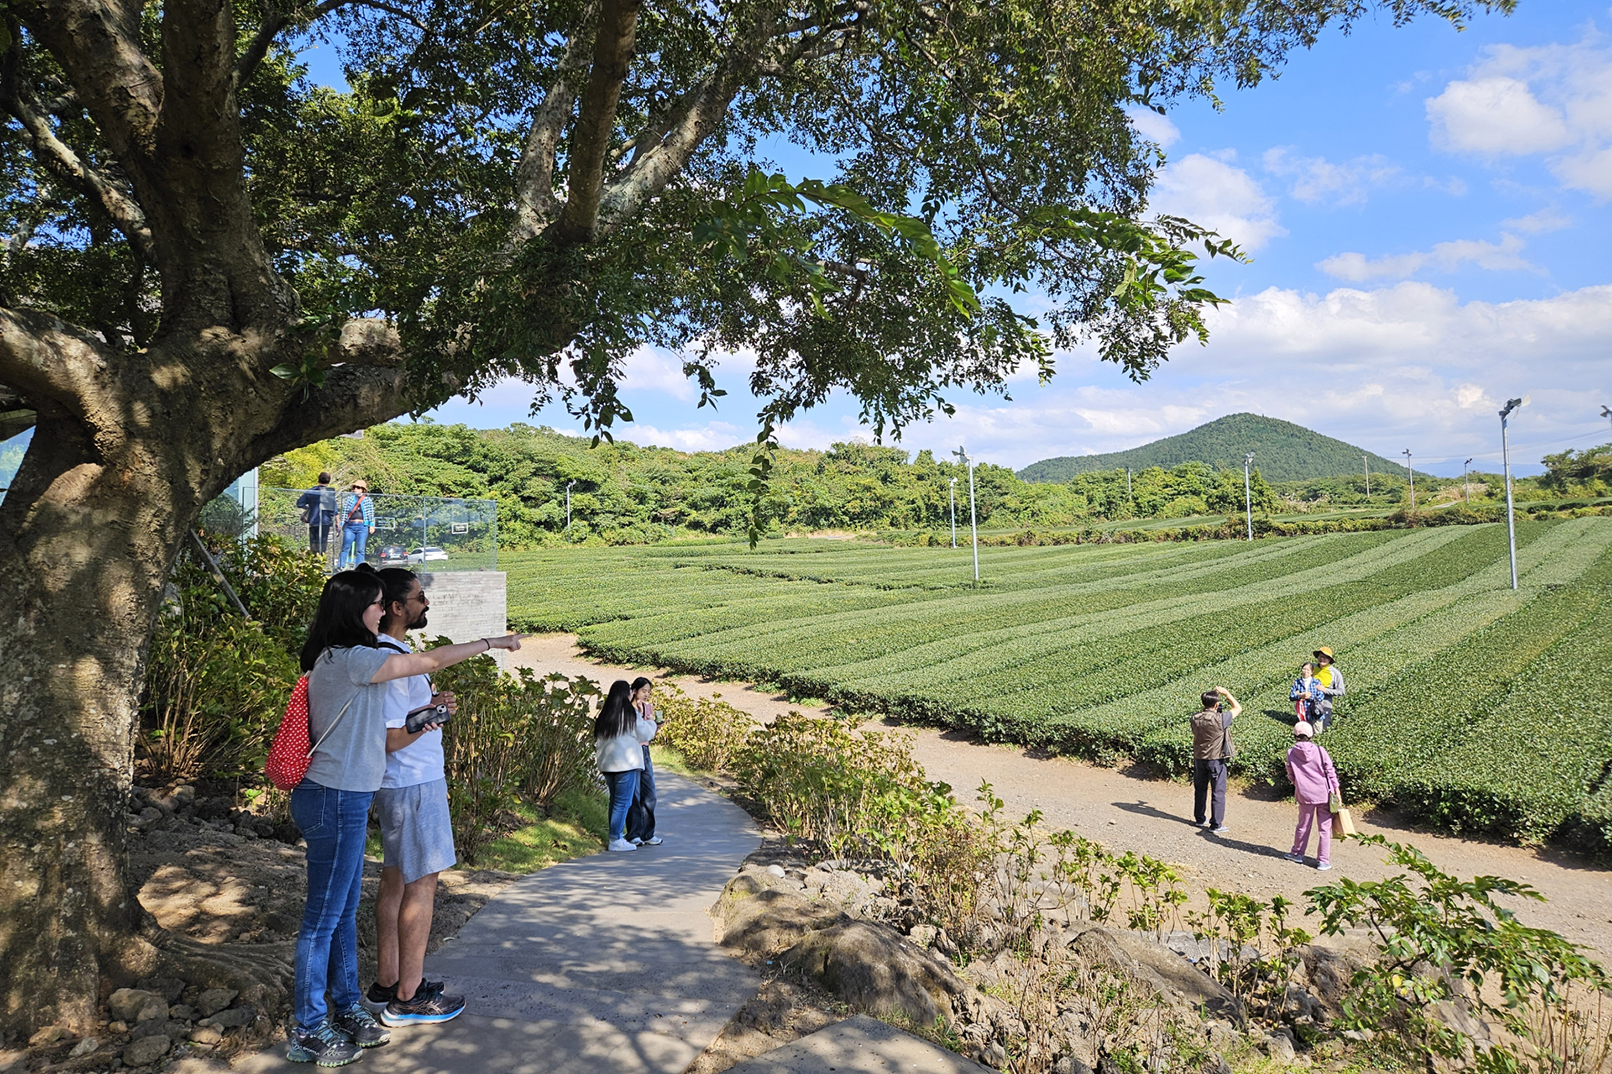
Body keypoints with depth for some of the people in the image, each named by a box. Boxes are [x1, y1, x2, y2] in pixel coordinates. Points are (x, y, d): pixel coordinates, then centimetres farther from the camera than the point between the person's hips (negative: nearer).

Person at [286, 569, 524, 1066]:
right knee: (324, 916, 2)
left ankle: (346, 1009, 30)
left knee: (345, 909, 18)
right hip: (336, 801, -10)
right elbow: (431, 661, -15)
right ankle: (307, 1032, 15)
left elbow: (371, 724, 22)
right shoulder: (348, 659, -19)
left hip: (343, 799, 10)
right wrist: (493, 642, -6)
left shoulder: (339, 659, 11)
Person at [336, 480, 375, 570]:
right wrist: (341, 524, 6)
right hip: (350, 526, 1)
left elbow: (371, 514, 7)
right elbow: (344, 513, 11)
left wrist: (371, 525, -2)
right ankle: (340, 566, 2)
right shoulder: (349, 499, 11)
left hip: (362, 526, -1)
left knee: (360, 549, 0)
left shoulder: (368, 500, 9)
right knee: (345, 547, 0)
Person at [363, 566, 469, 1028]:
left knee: (395, 880, 17)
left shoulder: (392, 652, 11)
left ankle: (387, 983, 28)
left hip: (403, 785, 10)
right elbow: (391, 739, -22)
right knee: (420, 884, -1)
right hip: (413, 785, -10)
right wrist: (434, 715, -10)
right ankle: (408, 997, 10)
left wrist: (430, 705, 7)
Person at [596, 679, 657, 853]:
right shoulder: (629, 712, -9)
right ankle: (616, 840, -2)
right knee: (623, 801, -2)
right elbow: (645, 734, -2)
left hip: (607, 763, 7)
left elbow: (598, 738, 14)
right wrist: (650, 723, 16)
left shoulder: (605, 713, 8)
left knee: (615, 800, 17)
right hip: (626, 763, -7)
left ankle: (615, 836, 22)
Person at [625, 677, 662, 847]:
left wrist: (655, 727, -3)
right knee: (634, 796, -2)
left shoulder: (649, 708, 12)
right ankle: (634, 835, 8)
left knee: (649, 795, 6)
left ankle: (647, 834, 15)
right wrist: (639, 714, -18)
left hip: (645, 752, 6)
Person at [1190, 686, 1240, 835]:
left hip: (1199, 759, 5)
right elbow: (1238, 708, -7)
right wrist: (1226, 693, 3)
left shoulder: (1195, 719, -6)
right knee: (1218, 793, 5)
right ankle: (1216, 825, 8)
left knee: (1200, 790, 18)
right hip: (1216, 760, -5)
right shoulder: (1220, 719, -21)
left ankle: (1199, 819, 31)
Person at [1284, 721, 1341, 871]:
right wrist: (1336, 790, 2)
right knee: (1325, 828, 7)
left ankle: (1297, 853, 29)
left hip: (1305, 795, 1)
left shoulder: (1291, 753, -4)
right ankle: (1323, 860, 8)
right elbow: (1330, 771, -5)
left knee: (1303, 825, 17)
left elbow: (1291, 776, 5)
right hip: (1324, 794, -1)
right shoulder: (1319, 750, -7)